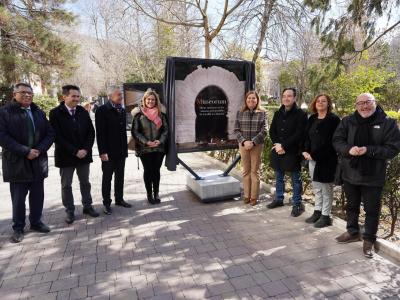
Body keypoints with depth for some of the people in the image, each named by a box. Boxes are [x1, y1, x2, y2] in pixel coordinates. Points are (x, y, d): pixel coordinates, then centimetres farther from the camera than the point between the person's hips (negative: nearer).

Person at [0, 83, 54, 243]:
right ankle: (18, 228, 23)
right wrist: (25, 151, -19)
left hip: (38, 162, 4)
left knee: (37, 196, 13)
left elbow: (50, 133, 6)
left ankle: (36, 222, 30)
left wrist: (39, 150, -10)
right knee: (18, 198, 7)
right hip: (17, 163, -4)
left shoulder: (39, 112, 9)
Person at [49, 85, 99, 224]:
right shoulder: (55, 113, -8)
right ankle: (69, 211, 21)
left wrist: (86, 149, -10)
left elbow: (91, 132, 3)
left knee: (85, 182, 14)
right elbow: (57, 136, -13)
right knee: (66, 185, 8)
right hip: (65, 155, -3)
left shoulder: (83, 112, 4)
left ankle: (87, 206, 28)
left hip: (84, 154, 3)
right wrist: (75, 151, -17)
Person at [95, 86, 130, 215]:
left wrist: (125, 148, 11)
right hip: (109, 152, -6)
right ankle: (106, 203, 17)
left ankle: (119, 199, 28)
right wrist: (102, 151, -18)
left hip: (121, 151, 6)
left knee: (120, 177, 15)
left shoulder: (122, 110, 11)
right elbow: (100, 133, -14)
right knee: (107, 178, 6)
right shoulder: (102, 110, -10)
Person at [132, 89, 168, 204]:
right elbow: (135, 131, -5)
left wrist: (160, 141, -10)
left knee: (156, 170, 10)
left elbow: (165, 129, 6)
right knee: (148, 171, 6)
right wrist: (146, 142, -15)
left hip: (159, 148, 2)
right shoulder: (139, 114, -3)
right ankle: (149, 194, 19)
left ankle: (156, 193, 23)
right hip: (144, 149, -2)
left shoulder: (161, 113, 4)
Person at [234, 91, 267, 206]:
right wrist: (244, 141, -13)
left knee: (255, 171, 6)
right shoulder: (240, 113, 4)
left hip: (257, 146, -2)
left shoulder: (262, 113, -1)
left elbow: (264, 131, -6)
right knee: (246, 171, 9)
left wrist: (253, 142, -15)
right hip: (243, 145, 2)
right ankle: (246, 195, 20)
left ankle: (254, 197, 16)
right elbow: (236, 130, 1)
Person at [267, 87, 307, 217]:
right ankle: (279, 199, 31)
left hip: (293, 152, -6)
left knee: (296, 179, 4)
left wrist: (284, 146, -18)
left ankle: (297, 204, 14)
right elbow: (272, 131, 9)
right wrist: (277, 144, -8)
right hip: (278, 150, 6)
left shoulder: (300, 114, -7)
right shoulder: (278, 113, 10)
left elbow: (299, 134, -15)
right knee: (279, 177, 16)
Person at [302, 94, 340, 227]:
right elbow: (306, 136, 12)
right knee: (316, 187, 14)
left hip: (327, 159, -6)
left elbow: (329, 142, -15)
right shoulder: (312, 119, 12)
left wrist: (314, 155, -17)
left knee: (326, 188, 3)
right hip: (313, 158, 7)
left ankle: (326, 216, 13)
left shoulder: (334, 119, -8)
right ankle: (317, 212, 26)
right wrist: (305, 151, -4)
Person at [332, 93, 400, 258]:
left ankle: (369, 239, 29)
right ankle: (353, 232, 39)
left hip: (373, 176, -3)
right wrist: (348, 149, -21)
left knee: (372, 209, 9)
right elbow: (337, 140, -1)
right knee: (351, 205, 19)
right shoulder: (347, 121, 1)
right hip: (350, 173, 3)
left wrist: (368, 150, -24)